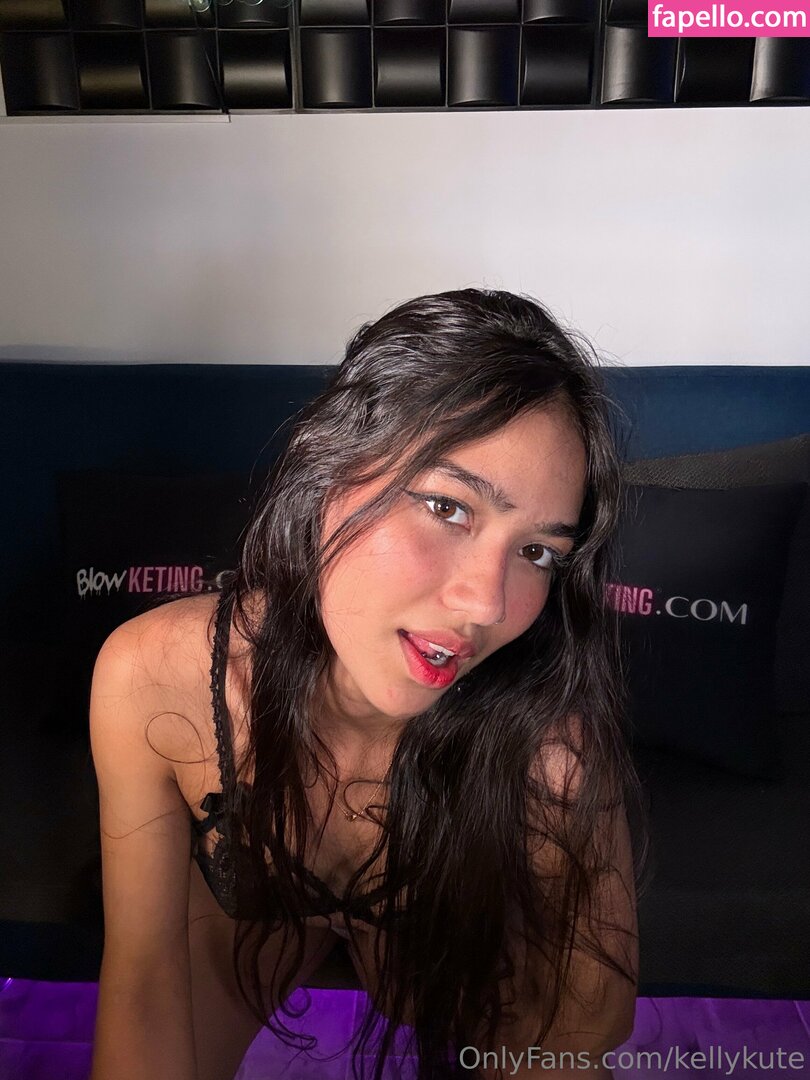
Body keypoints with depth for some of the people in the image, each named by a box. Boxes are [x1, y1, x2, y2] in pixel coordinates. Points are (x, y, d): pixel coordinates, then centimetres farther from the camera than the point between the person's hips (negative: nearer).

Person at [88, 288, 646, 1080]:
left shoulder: (553, 740, -38)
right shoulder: (150, 678, -34)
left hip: (447, 930, 3)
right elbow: (143, 967, -22)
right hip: (246, 908, -1)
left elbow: (593, 1008, -22)